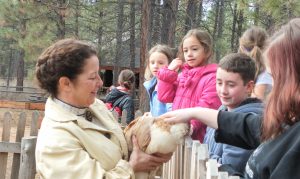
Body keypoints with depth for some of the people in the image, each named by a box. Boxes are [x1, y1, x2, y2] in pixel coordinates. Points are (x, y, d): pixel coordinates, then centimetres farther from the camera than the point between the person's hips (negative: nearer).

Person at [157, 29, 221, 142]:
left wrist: (192, 124, -30)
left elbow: (207, 107, -17)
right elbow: (164, 97, 11)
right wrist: (169, 72, 5)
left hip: (195, 136, -7)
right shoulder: (183, 74, 14)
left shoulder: (212, 77, -9)